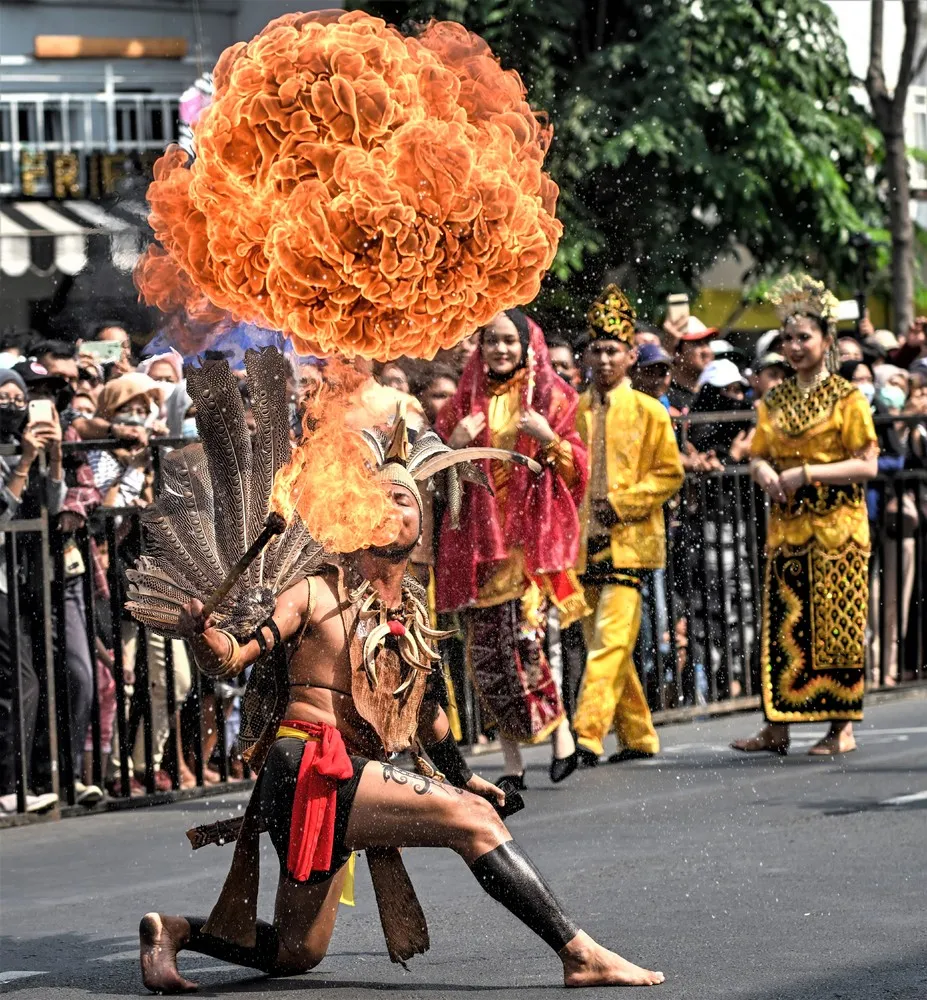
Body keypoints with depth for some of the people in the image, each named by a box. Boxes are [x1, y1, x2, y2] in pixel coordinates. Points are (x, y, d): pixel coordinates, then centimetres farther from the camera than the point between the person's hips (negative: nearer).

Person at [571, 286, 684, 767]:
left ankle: (587, 734, -21)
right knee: (604, 642, 9)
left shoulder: (649, 412, 0)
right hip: (584, 543, 5)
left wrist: (622, 502, -11)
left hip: (629, 542, -5)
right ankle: (637, 736, 19)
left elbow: (670, 474, -1)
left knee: (611, 640, -14)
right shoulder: (574, 412, 10)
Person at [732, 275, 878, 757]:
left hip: (836, 529, -5)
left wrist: (806, 473, -16)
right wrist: (763, 472, -7)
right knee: (782, 625, 2)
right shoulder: (775, 401, 13)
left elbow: (866, 464, -9)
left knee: (835, 626, -4)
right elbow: (759, 455, 17)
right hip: (786, 527, 5)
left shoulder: (847, 398, -3)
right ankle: (777, 727, 3)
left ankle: (842, 727, 1)